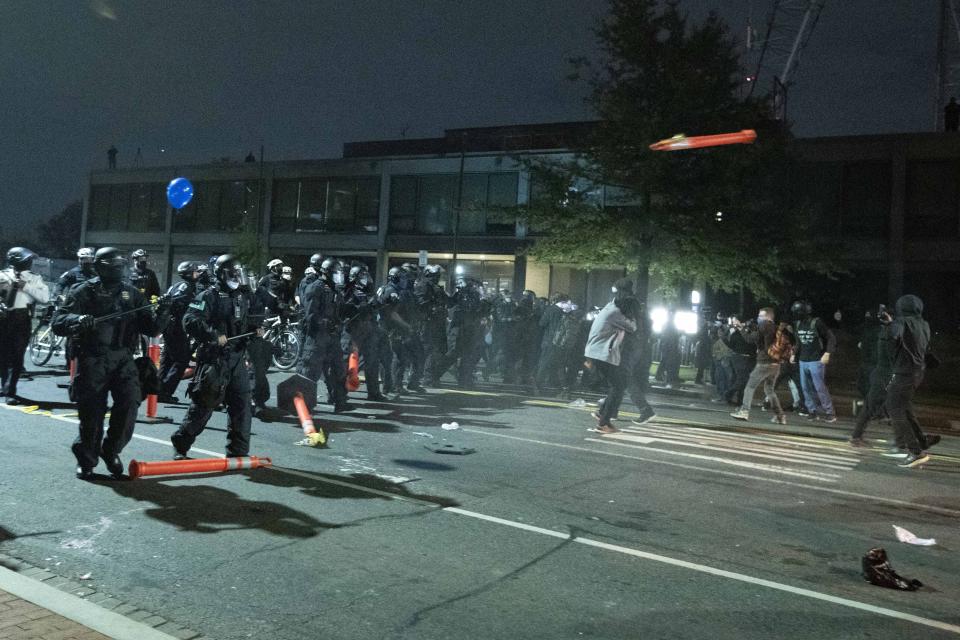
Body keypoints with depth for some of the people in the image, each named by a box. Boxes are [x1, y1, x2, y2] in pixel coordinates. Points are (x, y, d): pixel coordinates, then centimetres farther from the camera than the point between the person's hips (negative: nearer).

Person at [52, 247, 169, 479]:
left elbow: (151, 329, 8)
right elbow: (58, 322, -8)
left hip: (123, 358, 2)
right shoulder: (84, 292, 1)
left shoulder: (131, 293, 10)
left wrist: (162, 314, -12)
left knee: (130, 402, -14)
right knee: (92, 410, 0)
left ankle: (111, 451, 9)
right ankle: (86, 460, 22)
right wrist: (78, 319, -29)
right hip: (92, 360, -2)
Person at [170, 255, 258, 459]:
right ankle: (181, 445, 18)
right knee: (203, 405, 0)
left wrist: (256, 326, 9)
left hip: (237, 357, 7)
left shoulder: (244, 295, 13)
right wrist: (214, 335, -26)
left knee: (241, 404, 6)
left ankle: (238, 451, 16)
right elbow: (190, 321, -19)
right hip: (214, 358, -6)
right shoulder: (210, 296, -9)